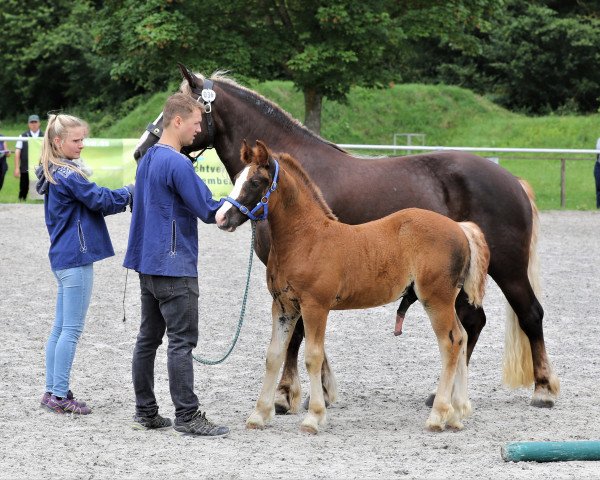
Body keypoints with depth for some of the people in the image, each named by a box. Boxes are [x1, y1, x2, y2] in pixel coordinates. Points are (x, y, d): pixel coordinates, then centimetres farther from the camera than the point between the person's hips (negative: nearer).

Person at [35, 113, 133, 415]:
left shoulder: (55, 174, 14)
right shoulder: (68, 176, -16)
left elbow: (91, 204, 17)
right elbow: (99, 199, -13)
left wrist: (122, 199, 4)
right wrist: (129, 193, 4)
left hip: (63, 258, 10)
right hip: (75, 258, -10)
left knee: (61, 327, 12)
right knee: (72, 328, -5)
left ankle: (52, 391, 16)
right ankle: (60, 395, -2)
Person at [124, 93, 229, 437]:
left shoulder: (148, 159, 13)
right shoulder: (178, 164, -16)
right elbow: (208, 211, -17)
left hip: (148, 263, 10)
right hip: (175, 268, -10)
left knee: (148, 339, 11)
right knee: (182, 341, -6)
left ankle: (146, 412, 16)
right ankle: (187, 416, -5)